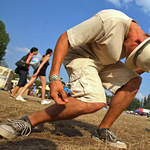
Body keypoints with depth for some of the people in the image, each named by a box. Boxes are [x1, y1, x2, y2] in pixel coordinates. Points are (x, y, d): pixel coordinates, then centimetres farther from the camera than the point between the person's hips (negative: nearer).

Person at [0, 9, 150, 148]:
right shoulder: (110, 20, -31)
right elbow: (65, 38, -27)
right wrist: (54, 77, -33)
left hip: (103, 62, 8)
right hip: (81, 56, -8)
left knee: (134, 81, -8)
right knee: (94, 102, -29)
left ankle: (103, 131, -4)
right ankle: (27, 122, -21)